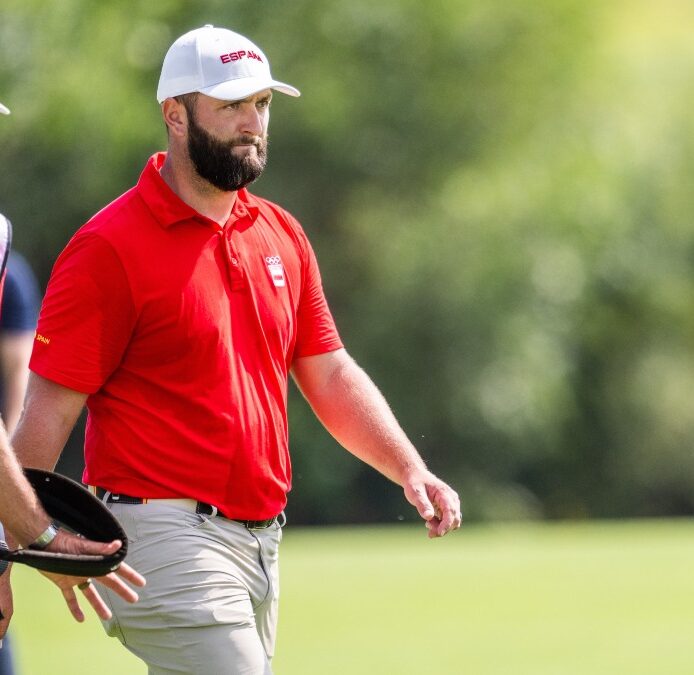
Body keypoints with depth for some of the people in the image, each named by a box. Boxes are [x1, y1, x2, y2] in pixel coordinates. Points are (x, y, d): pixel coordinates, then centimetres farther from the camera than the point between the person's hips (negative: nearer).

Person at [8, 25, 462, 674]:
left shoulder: (281, 235, 14)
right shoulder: (110, 248, -8)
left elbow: (330, 375, 19)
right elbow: (48, 413, -10)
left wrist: (409, 469, 5)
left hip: (259, 541, 7)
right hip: (165, 537, -7)